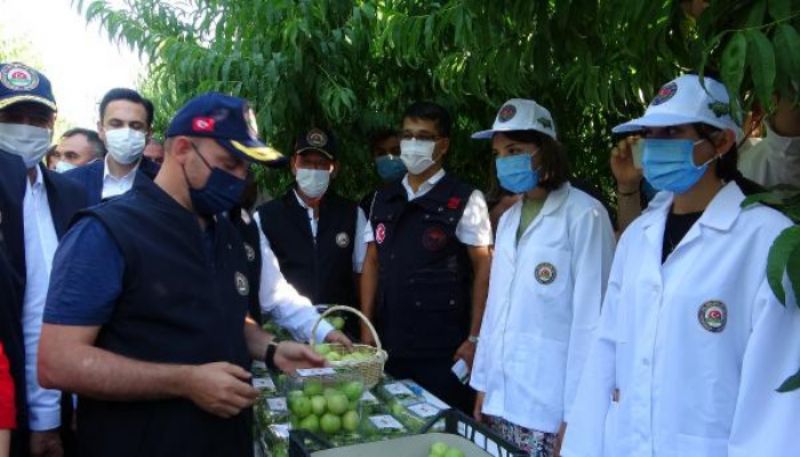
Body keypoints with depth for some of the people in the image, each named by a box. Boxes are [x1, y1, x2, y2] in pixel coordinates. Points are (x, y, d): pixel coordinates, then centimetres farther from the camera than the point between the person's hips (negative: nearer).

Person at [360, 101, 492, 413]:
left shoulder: (465, 201, -6)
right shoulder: (383, 200, 9)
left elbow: (483, 269, -6)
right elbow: (371, 263, 11)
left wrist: (475, 338, -9)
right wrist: (366, 330, 6)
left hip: (443, 352, -4)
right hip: (389, 347, 5)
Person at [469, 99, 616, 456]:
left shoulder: (584, 215, -12)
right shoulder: (508, 219, 10)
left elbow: (590, 318, -14)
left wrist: (575, 416, -13)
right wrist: (484, 382, 12)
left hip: (551, 408, -6)